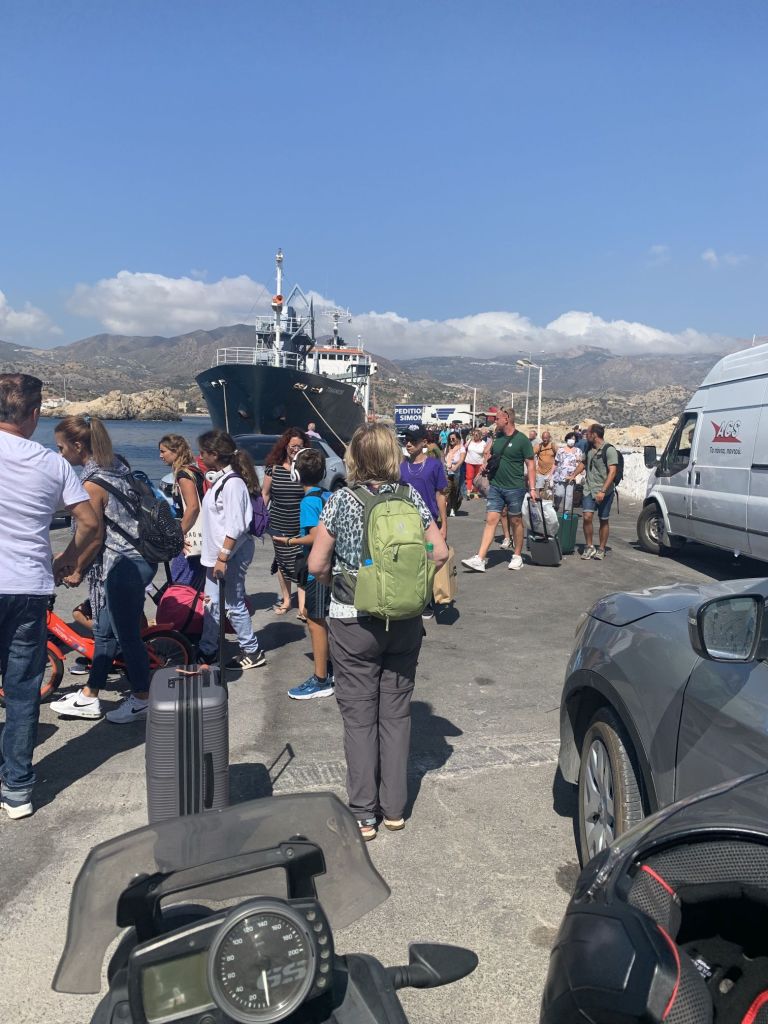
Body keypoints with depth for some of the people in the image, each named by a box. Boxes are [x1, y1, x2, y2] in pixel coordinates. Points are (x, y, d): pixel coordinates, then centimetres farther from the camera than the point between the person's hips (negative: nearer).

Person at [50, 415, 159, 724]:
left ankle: (141, 700, 20)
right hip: (137, 557, 10)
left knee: (126, 634, 5)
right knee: (104, 630, 17)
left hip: (122, 566, -10)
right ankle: (88, 698, 29)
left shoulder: (92, 483, -18)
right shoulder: (117, 467, 7)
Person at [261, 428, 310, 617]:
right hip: (279, 524, 2)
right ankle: (286, 600, 29)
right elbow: (265, 494, 8)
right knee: (283, 562, 14)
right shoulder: (273, 467, 0)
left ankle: (302, 606, -3)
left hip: (301, 525, -2)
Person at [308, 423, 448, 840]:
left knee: (359, 717, 9)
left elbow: (317, 565, -10)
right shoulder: (410, 497, -3)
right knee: (396, 713, 15)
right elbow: (439, 552, -1)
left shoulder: (341, 501, -11)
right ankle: (394, 808, 25)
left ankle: (363, 816, 18)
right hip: (404, 623, 3)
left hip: (353, 623, -3)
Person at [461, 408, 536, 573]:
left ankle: (517, 556, 23)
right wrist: (486, 462, 5)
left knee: (516, 522, 8)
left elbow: (530, 465, -9)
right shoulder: (497, 437, 9)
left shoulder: (522, 440, -9)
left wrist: (532, 488, -15)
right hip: (496, 486, 5)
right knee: (491, 520, -1)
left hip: (515, 488, -5)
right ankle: (480, 559, -7)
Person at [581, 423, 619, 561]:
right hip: (589, 490, 4)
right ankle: (589, 547, 1)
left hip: (604, 492, -4)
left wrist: (603, 491, -24)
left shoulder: (609, 450, -10)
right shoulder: (589, 449, 10)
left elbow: (612, 472, -17)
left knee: (603, 520, 5)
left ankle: (601, 549, 15)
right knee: (587, 517, -11)